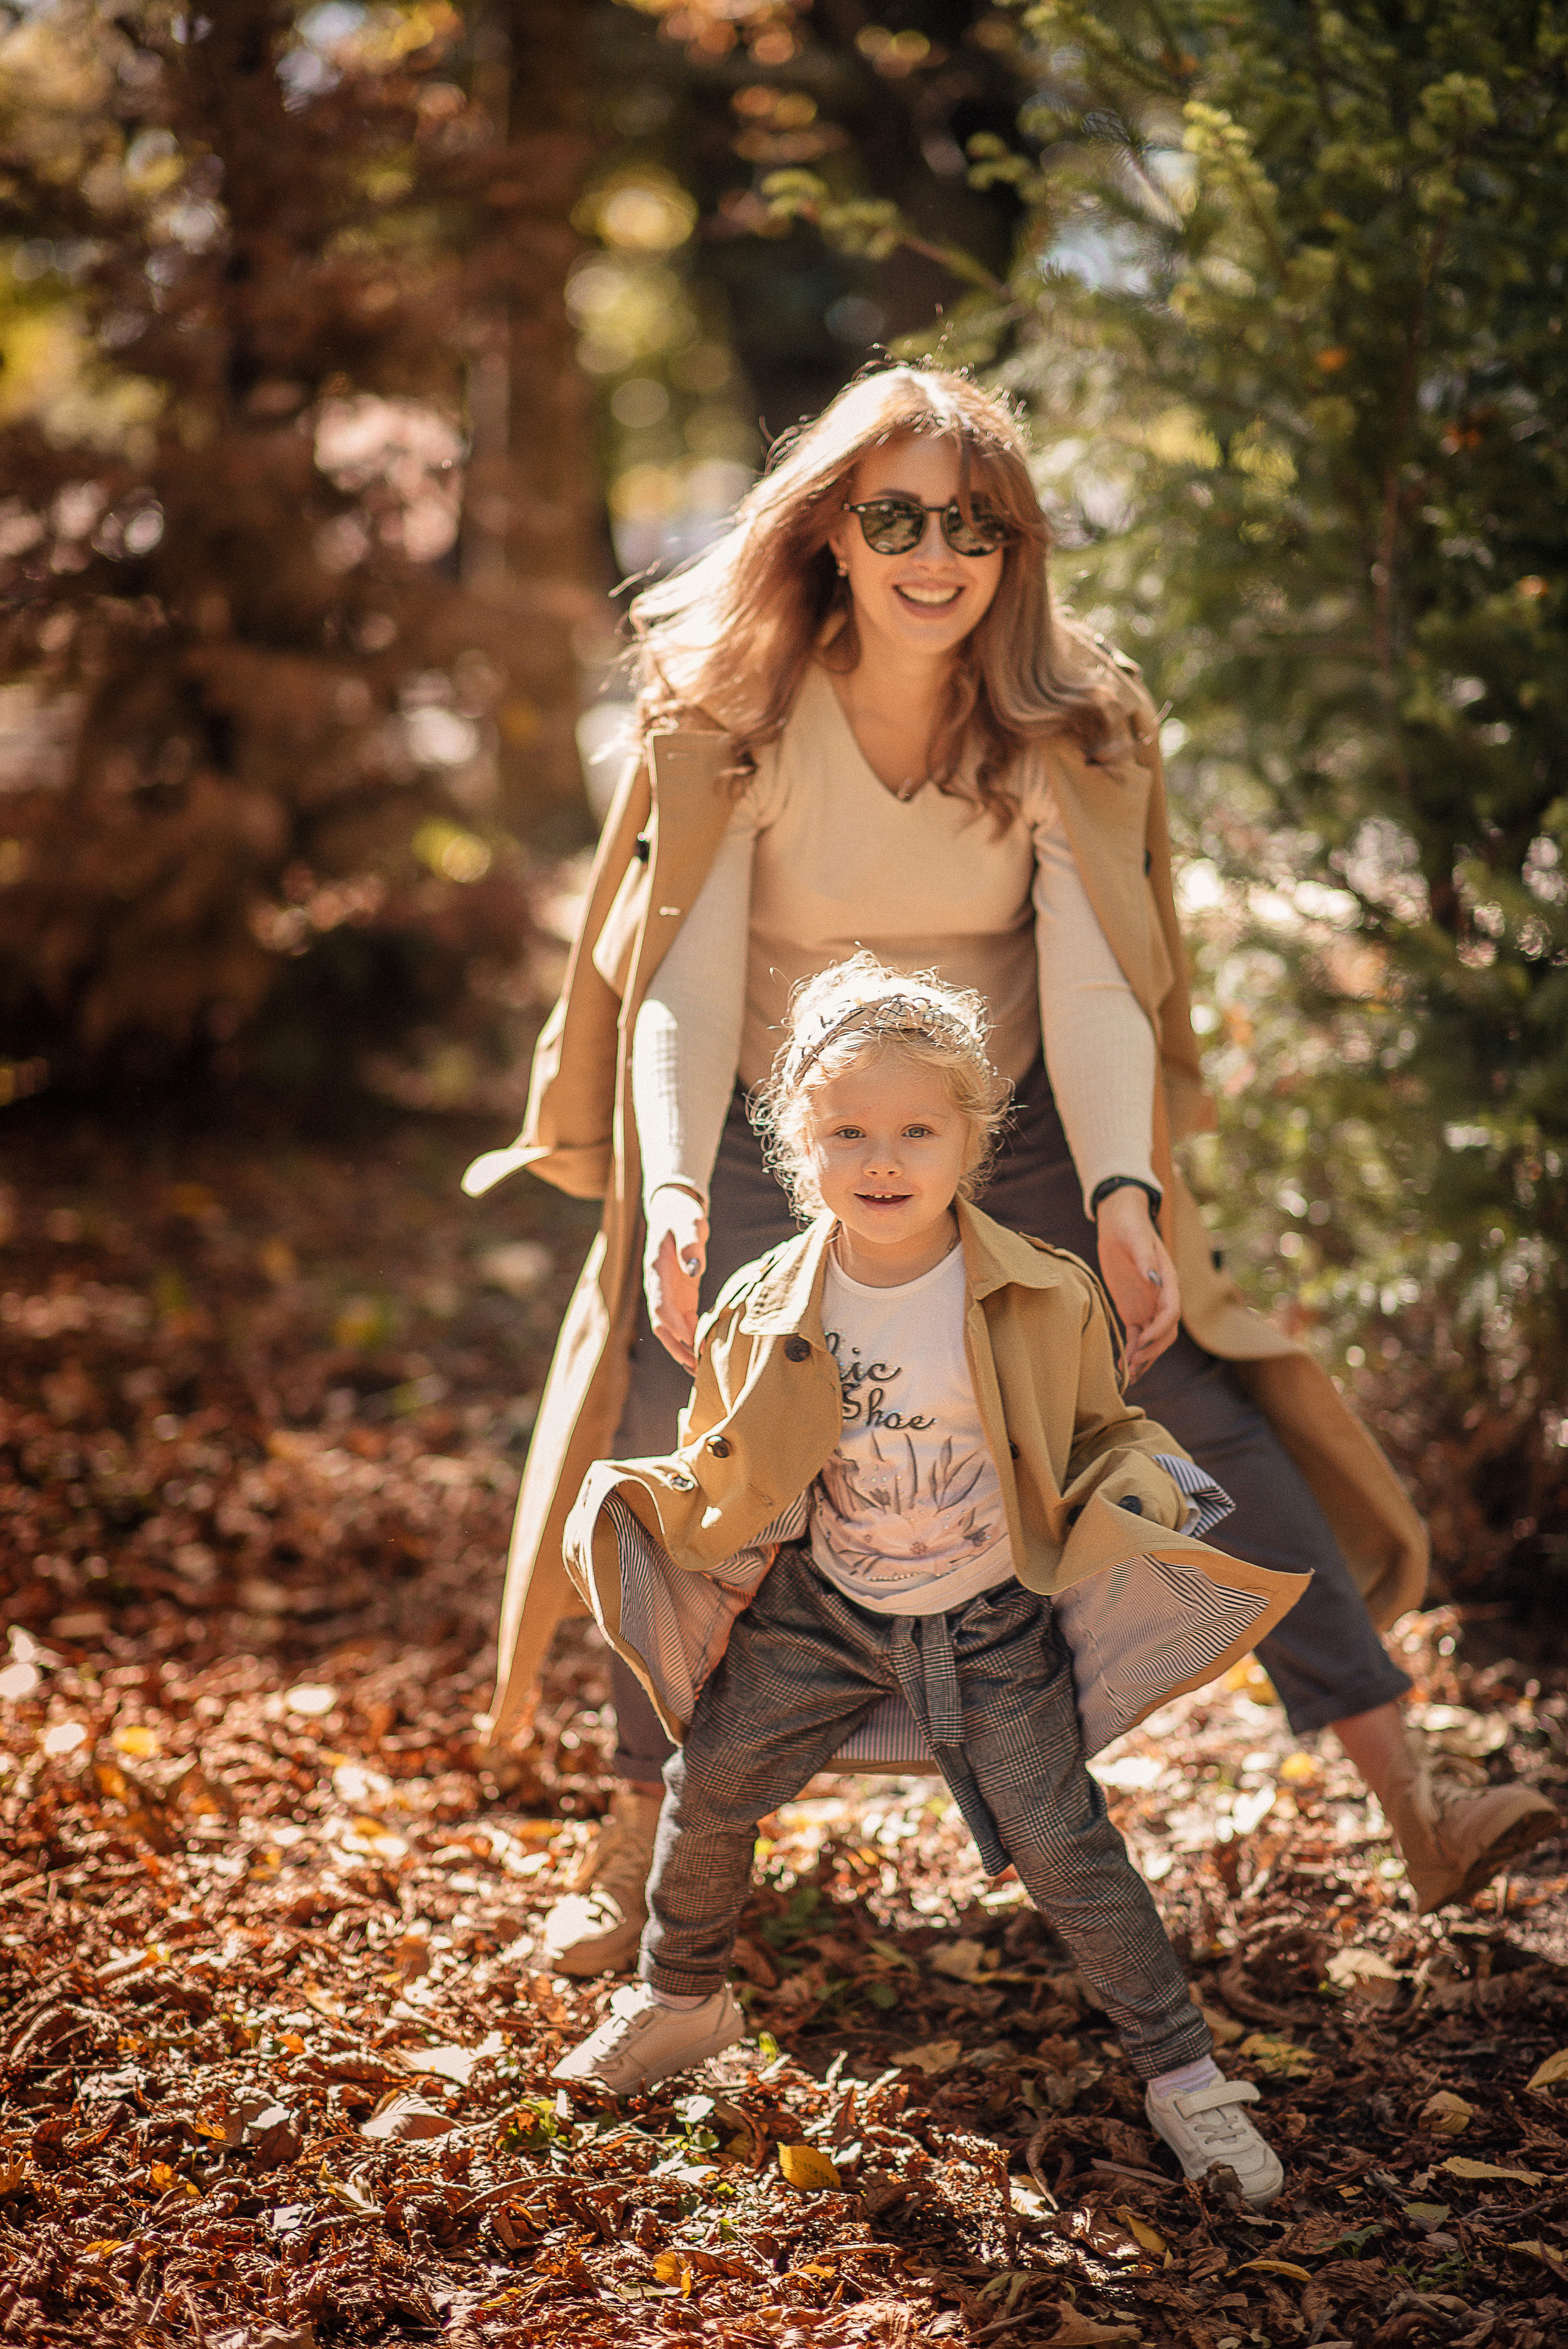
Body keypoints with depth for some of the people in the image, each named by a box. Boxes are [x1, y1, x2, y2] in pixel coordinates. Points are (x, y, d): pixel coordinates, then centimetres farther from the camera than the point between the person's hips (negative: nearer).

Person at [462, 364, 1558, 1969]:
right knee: (671, 1470, -5)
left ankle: (1410, 1805, -6)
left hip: (1013, 1135, 1)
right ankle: (640, 1838, 17)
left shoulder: (1065, 727, -12)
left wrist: (1123, 1196, -35)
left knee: (1206, 1417, -9)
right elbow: (684, 977, -20)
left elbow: (1091, 979, -19)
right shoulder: (733, 717, -16)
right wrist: (671, 1190, -36)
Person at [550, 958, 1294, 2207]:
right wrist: (649, 1503, -15)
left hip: (992, 1623, -3)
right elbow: (728, 1478, 4)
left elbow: (1102, 1435, -1)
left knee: (1061, 1842, -7)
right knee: (709, 1786, 4)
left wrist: (1136, 1498, -22)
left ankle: (1184, 2073, 8)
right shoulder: (769, 1311, -9)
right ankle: (683, 2001, 31)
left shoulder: (1043, 1300, -15)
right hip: (822, 1608, 3)